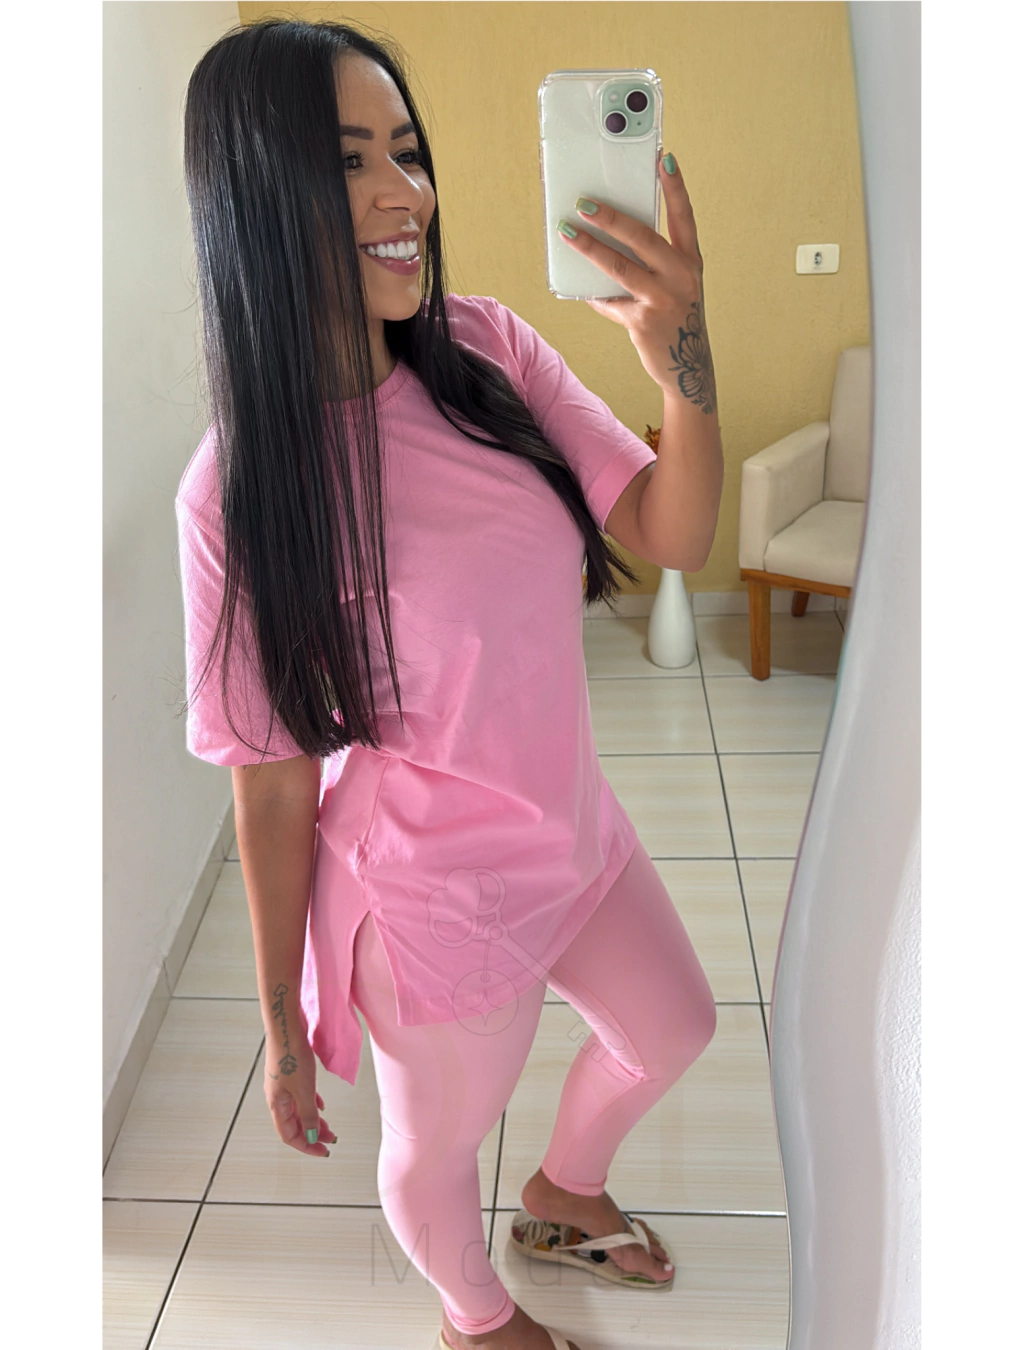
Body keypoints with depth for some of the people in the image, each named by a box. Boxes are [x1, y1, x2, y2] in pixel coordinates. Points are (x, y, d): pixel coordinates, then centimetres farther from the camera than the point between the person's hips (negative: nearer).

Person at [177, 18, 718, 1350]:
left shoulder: (488, 348, -10)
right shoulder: (242, 488, -24)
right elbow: (272, 783, -17)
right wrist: (284, 1029, -7)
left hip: (575, 824, 6)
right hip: (438, 896, -6)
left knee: (674, 1035, 30)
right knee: (438, 1141, 23)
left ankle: (563, 1186, 64)